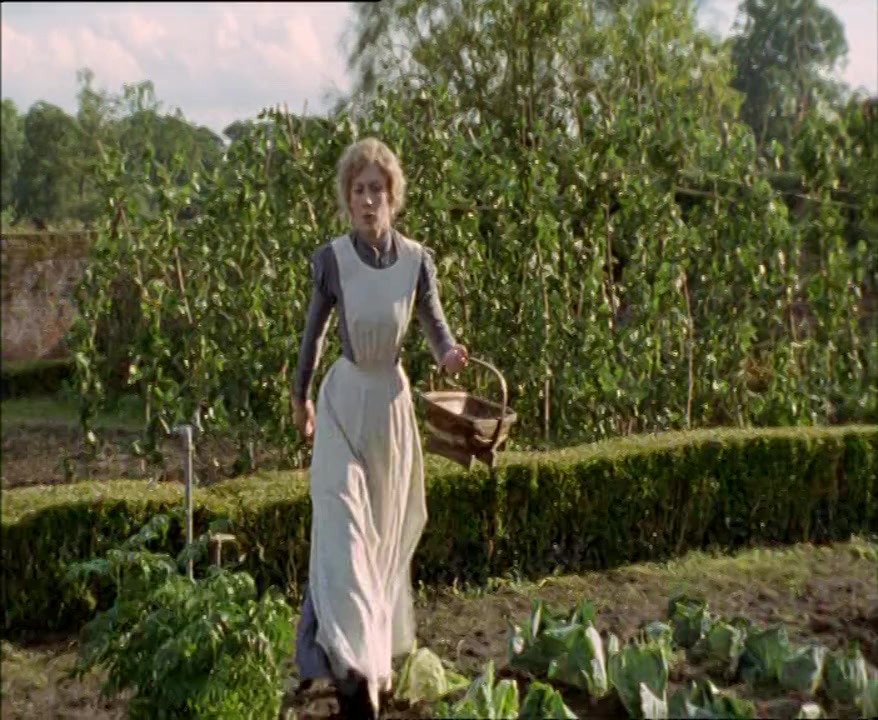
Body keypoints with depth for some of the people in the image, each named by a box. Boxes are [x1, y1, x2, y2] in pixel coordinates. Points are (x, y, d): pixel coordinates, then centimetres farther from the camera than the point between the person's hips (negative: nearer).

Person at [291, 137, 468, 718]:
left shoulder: (417, 259, -7)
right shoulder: (330, 258, -9)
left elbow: (433, 322, 3)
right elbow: (315, 328, 5)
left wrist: (448, 353, -20)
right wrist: (301, 396, 16)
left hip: (392, 400, 2)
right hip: (343, 399, -2)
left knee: (387, 528, 12)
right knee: (341, 525, -12)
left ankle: (380, 649, 31)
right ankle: (353, 665, -14)